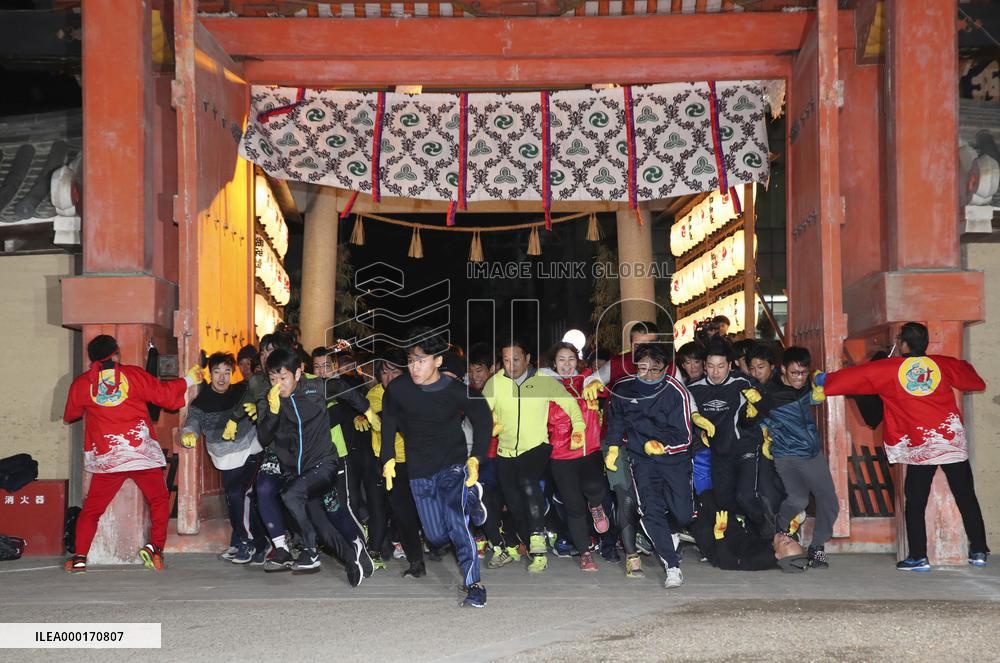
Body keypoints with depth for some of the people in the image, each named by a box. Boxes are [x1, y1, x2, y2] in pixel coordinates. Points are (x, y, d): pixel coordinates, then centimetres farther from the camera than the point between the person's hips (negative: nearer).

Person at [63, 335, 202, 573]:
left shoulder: (81, 384, 4)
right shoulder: (133, 374, 0)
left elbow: (69, 416, 19)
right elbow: (163, 393, 3)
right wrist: (188, 380, 19)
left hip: (106, 459, 1)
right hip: (143, 454, -1)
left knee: (91, 509, 10)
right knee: (159, 501, 13)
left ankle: (79, 558, 2)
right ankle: (155, 547, -2)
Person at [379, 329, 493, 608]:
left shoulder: (457, 391, -12)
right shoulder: (397, 389, -7)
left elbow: (483, 420, 4)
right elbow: (389, 422, 12)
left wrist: (475, 458, -6)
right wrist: (388, 459, 7)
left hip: (453, 465, -3)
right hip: (419, 472, 4)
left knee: (456, 522, -25)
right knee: (436, 537, 8)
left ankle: (474, 585, -17)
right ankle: (470, 499, 39)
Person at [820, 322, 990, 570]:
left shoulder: (890, 369, -3)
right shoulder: (944, 364, 4)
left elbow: (856, 375, 5)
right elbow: (974, 381, 21)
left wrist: (824, 381, 19)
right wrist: (963, 366, 43)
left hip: (919, 447, -2)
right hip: (954, 442, 2)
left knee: (915, 504, 7)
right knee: (966, 498, 10)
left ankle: (919, 557, 4)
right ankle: (978, 551, 11)